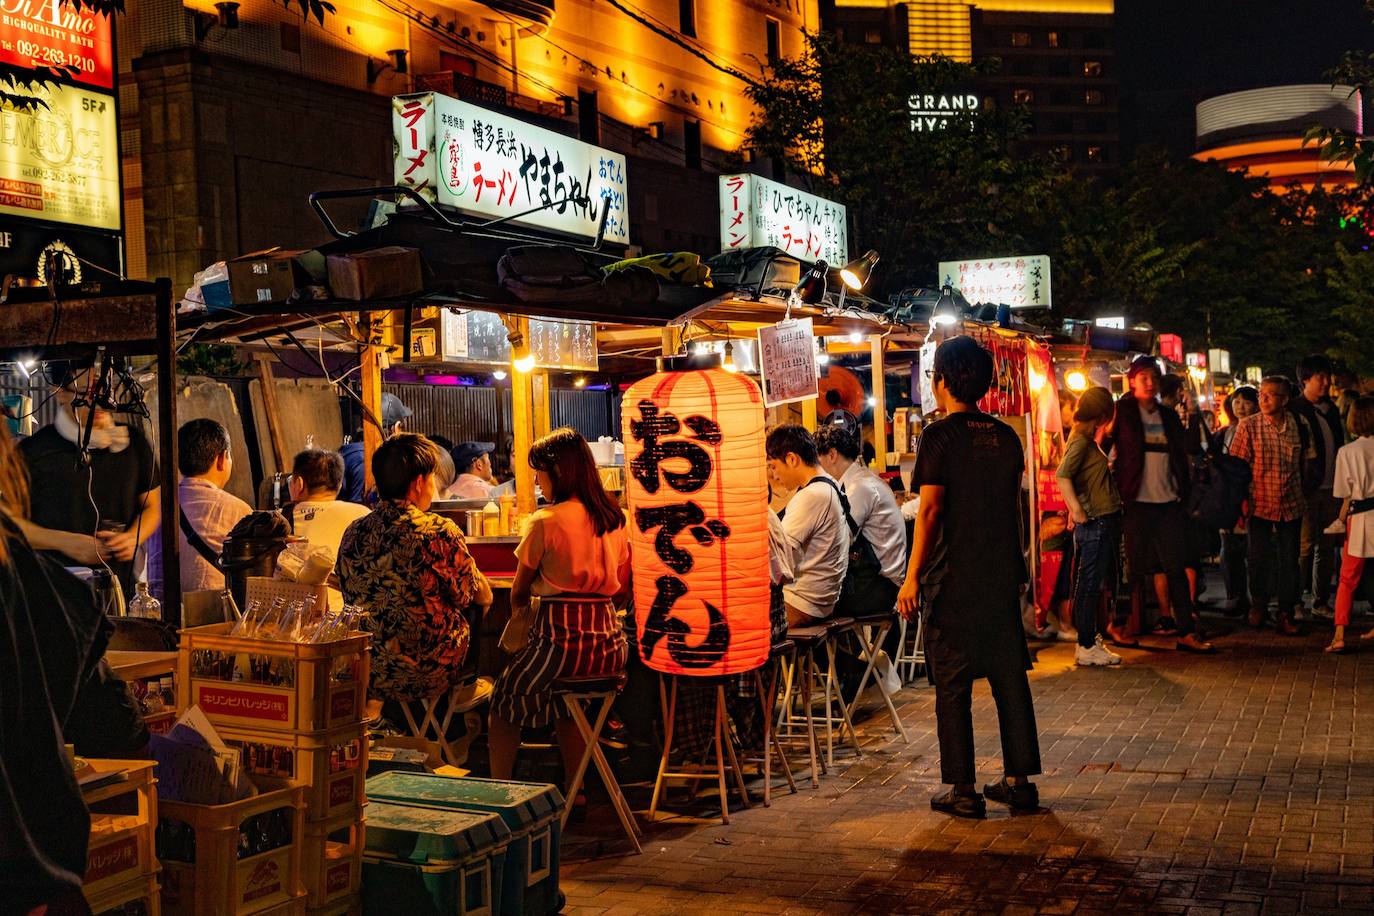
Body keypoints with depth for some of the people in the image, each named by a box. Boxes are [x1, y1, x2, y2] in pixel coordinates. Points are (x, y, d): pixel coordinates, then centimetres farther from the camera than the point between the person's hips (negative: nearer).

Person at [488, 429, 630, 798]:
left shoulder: (546, 521, -10)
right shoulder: (614, 518, 8)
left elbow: (519, 592, 0)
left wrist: (519, 606, 20)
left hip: (561, 638, -6)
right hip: (610, 643, 7)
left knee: (505, 700, 16)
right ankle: (574, 795, 30)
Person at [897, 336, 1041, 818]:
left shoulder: (940, 435, -10)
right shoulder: (1006, 436, 8)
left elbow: (930, 510, -14)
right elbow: (1014, 506, 14)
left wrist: (913, 577, -10)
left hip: (953, 579, -6)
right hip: (1002, 576, 6)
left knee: (952, 686, 1)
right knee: (1009, 676, 11)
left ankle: (963, 791, 3)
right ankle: (1019, 781, 16)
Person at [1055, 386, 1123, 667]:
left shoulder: (1088, 438, 16)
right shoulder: (1081, 440, -14)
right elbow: (1062, 475, -26)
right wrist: (1077, 510, -29)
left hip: (1104, 521, 10)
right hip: (1094, 523, -10)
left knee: (1091, 584, 16)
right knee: (1090, 584, -6)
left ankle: (1089, 638, 24)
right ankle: (1087, 647, -2)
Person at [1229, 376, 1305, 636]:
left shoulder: (1296, 424, 1)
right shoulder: (1248, 426, -6)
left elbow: (1302, 463, 13)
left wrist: (1301, 493, 13)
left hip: (1291, 505, 2)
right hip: (1260, 504, -2)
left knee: (1289, 562, 5)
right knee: (1258, 560, 6)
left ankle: (1285, 615, 14)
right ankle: (1258, 605, 28)